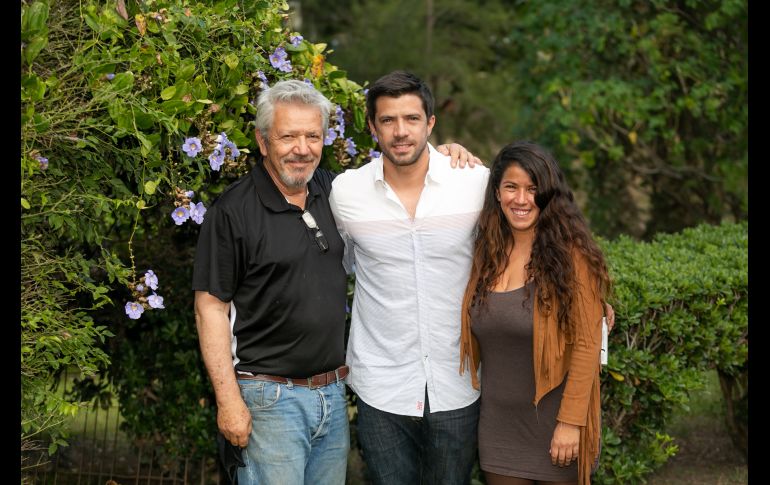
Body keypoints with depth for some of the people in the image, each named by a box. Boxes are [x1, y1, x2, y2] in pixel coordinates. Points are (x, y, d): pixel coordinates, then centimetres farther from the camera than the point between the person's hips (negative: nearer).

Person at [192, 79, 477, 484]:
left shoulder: (334, 192, 7)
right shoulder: (233, 211, -10)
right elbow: (211, 309, -10)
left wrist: (441, 155, 6)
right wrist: (228, 401, -15)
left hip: (334, 392, 6)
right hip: (271, 397, -6)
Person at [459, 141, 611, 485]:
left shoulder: (571, 255, -12)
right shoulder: (486, 253, 3)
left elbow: (587, 344, -13)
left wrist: (571, 421, -16)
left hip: (554, 426, -4)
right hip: (498, 427, 5)